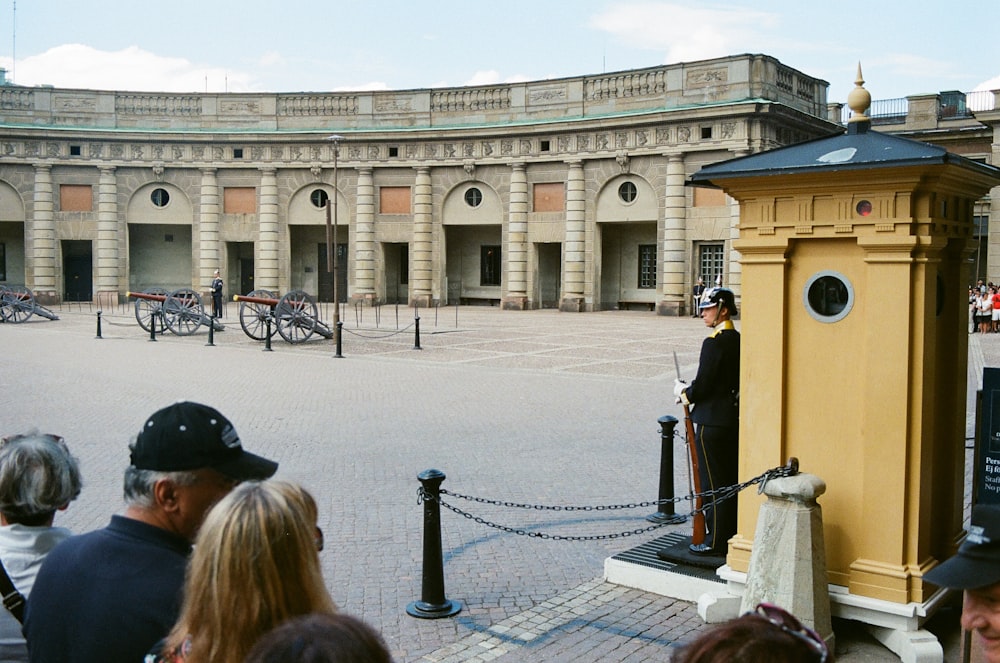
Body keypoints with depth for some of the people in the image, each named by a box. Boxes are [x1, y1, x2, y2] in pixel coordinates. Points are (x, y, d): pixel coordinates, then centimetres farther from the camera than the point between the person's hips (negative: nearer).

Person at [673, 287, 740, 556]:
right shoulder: (738, 340, 10)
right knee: (732, 481, 14)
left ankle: (716, 542, 6)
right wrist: (691, 392, 16)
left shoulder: (714, 343, -18)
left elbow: (702, 386, -20)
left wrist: (683, 392, 0)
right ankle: (733, 536, 23)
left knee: (713, 483, -1)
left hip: (713, 424, -9)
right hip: (735, 420, 9)